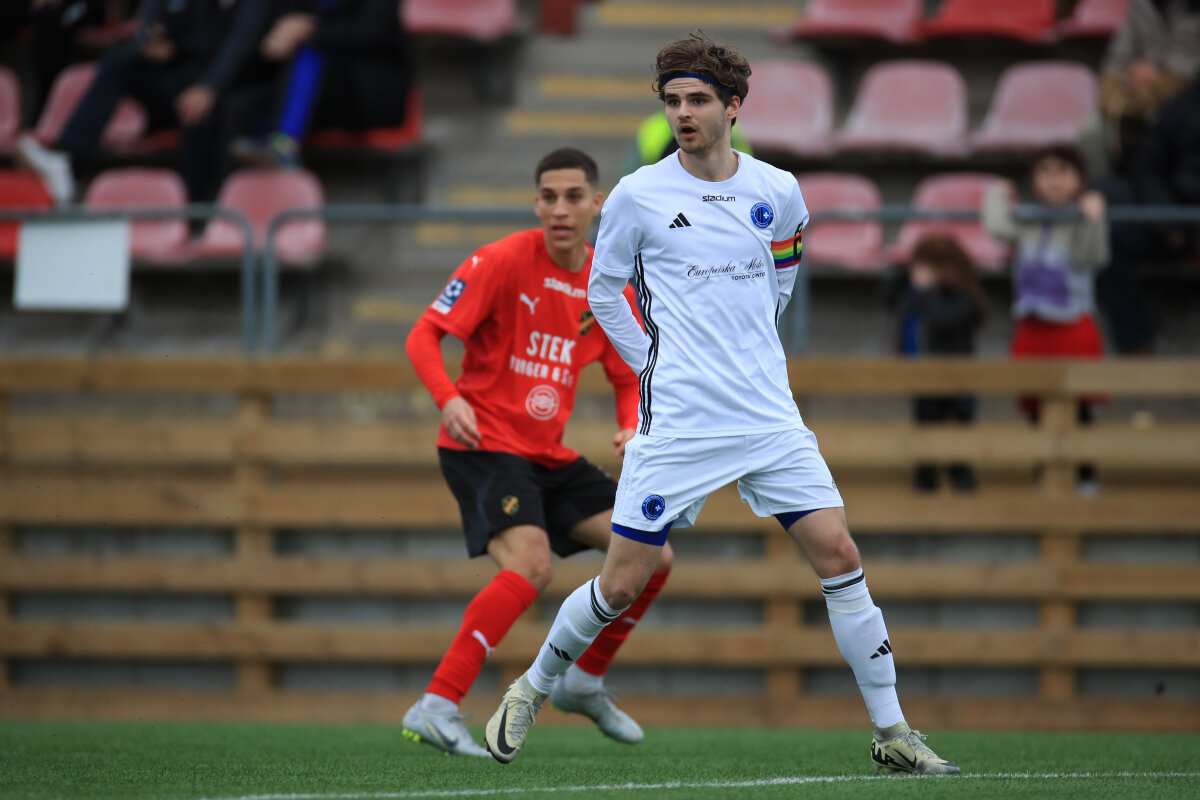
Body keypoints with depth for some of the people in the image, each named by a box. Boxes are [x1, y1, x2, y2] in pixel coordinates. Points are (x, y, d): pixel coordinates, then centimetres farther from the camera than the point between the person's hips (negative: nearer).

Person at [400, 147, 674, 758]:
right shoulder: (502, 261, -11)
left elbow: (628, 380, 15)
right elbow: (423, 337, -12)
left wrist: (631, 428, -7)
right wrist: (449, 398, -30)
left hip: (551, 457, 7)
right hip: (484, 445, -7)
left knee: (653, 558, 1)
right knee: (530, 566, -29)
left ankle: (583, 683, 21)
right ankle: (435, 708, -29)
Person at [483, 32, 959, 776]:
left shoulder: (778, 192, 3)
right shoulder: (638, 197, -5)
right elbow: (602, 289, 9)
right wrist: (655, 362, 4)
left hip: (770, 416, 3)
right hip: (677, 425, -2)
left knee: (838, 555, -6)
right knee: (622, 585, -2)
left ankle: (891, 732, 1)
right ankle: (532, 689, 23)